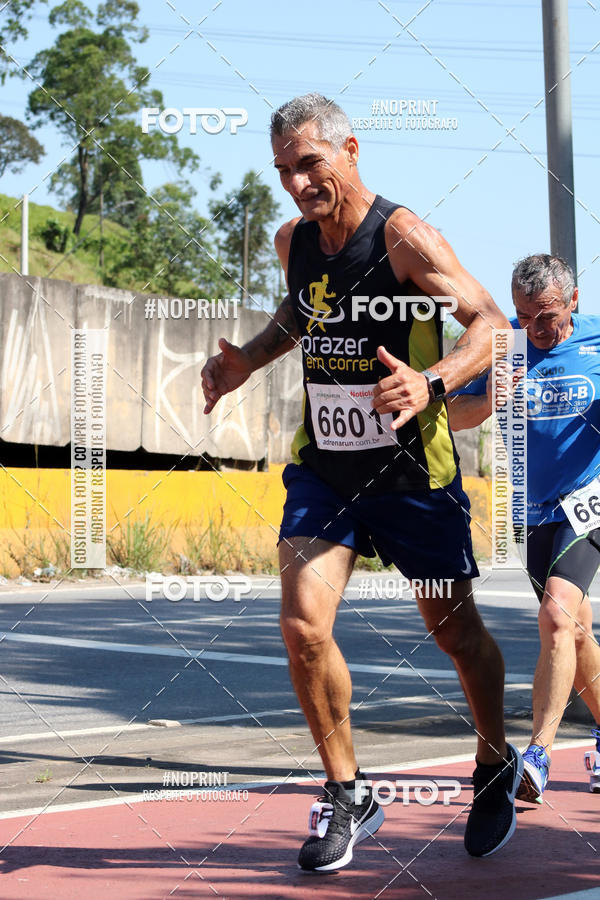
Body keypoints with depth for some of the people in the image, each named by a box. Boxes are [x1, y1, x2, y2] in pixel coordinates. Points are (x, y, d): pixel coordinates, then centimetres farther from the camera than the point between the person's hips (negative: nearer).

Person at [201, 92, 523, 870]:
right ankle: (345, 795, 6)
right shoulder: (293, 242, 2)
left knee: (454, 630, 10)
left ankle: (495, 767, 37)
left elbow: (491, 323, -19)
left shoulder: (404, 237, -17)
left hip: (413, 473, -4)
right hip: (323, 469, 4)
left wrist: (431, 382, -36)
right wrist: (248, 360, 6)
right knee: (302, 626, -11)